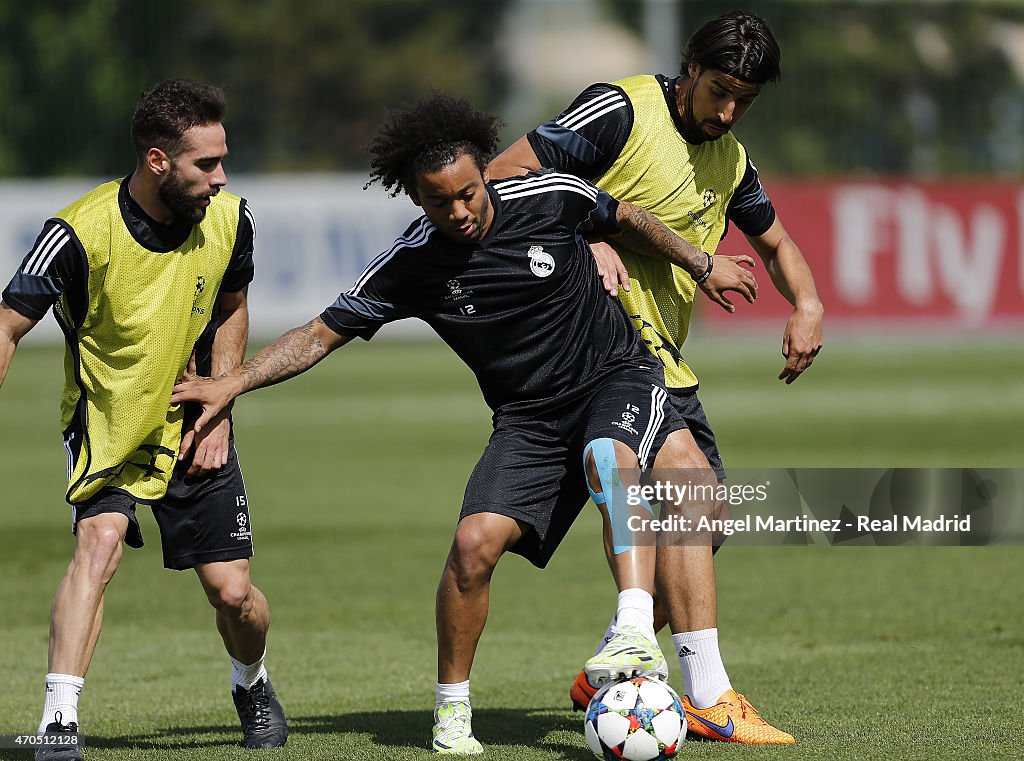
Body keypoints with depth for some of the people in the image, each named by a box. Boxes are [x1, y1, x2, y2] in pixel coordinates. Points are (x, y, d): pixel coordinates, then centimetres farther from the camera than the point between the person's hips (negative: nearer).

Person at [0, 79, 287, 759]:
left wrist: (217, 410, 1)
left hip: (194, 428, 3)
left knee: (232, 594, 0)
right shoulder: (82, 233, -24)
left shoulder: (229, 220, -10)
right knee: (99, 543, -29)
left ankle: (252, 684, 35)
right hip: (107, 421, -3)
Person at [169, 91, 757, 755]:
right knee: (475, 543, -19)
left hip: (618, 376, -1)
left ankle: (636, 639, -45)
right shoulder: (410, 267, -10)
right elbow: (323, 333, -2)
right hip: (529, 419, 1)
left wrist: (702, 265, 17)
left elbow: (626, 220, 9)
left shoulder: (551, 199, -12)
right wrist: (234, 382, -11)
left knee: (612, 459, -36)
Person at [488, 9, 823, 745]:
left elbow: (776, 243, 27)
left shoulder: (729, 159, 13)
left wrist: (807, 305, 6)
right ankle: (708, 698, -22)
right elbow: (503, 177, -13)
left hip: (663, 354, 9)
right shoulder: (622, 112, -10)